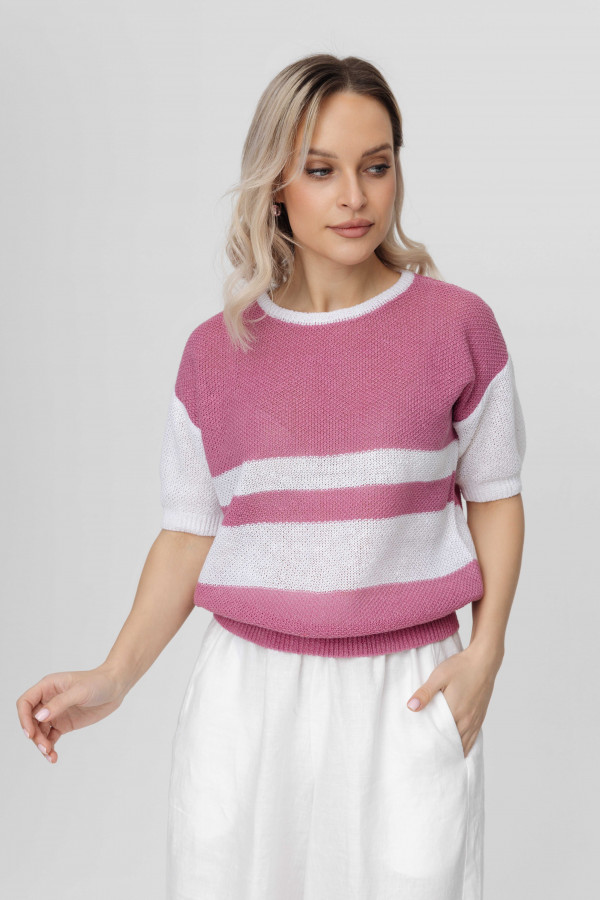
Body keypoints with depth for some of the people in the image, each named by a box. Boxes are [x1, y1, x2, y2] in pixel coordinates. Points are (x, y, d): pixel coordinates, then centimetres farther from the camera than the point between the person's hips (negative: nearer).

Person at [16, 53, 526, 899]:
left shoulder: (457, 325, -4)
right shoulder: (215, 353, 1)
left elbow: (494, 496, 6)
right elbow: (190, 532, 5)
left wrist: (485, 652, -6)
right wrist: (114, 677, -6)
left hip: (406, 692, -1)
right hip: (248, 689, 2)